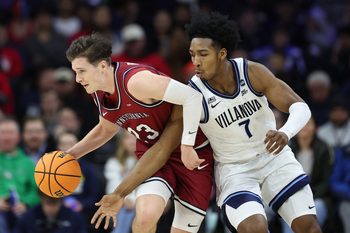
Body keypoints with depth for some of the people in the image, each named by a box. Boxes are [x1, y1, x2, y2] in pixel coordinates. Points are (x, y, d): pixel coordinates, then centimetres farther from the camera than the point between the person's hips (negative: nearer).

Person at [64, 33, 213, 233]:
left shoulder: (135, 80, -29)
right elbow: (106, 129, 20)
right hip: (153, 155, 5)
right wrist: (71, 155, 9)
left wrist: (187, 145, -33)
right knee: (145, 216, -23)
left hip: (193, 153, -5)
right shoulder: (100, 95, -2)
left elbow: (192, 96, -35)